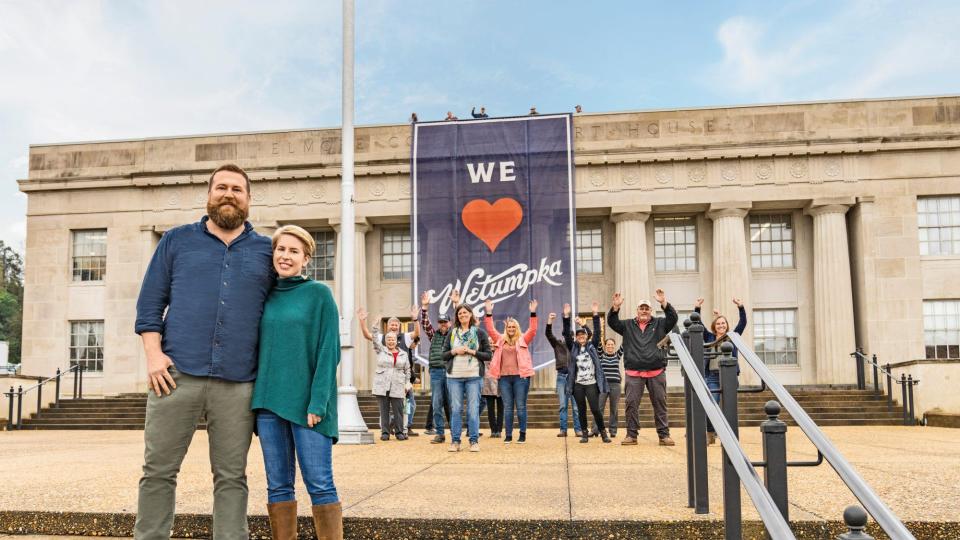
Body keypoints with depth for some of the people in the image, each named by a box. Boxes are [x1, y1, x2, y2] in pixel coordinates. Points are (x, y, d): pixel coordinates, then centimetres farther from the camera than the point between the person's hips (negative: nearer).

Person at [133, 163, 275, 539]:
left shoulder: (265, 251, 13)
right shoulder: (177, 240, 12)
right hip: (176, 374, 0)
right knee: (159, 470, 4)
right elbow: (150, 302, 9)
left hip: (238, 382, 0)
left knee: (231, 477, 5)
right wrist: (154, 353, -4)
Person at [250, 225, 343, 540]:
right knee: (278, 486, 8)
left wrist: (318, 402, -14)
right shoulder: (265, 297, 12)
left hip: (306, 402, -4)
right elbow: (258, 348, 15)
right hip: (269, 402, 5)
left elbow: (328, 350, -6)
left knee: (319, 484, -5)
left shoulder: (319, 294, -1)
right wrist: (257, 397, 7)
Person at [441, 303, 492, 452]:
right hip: (454, 376, 2)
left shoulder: (480, 333, 4)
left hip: (474, 376, -2)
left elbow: (488, 355, 1)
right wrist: (455, 351, -8)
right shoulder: (452, 333, 11)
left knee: (473, 410, -2)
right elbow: (444, 355, 11)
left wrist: (472, 351, -10)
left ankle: (474, 441, 5)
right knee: (455, 409, 2)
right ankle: (455, 441, 8)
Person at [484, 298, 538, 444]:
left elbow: (533, 330, -5)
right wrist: (488, 313, -3)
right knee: (507, 407, 6)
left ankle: (522, 434, 9)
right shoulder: (501, 340, 12)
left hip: (520, 376, -2)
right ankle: (508, 435, 10)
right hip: (504, 377, 2)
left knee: (521, 406, 1)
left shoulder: (523, 340, 6)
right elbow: (490, 329, 6)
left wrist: (533, 313, -14)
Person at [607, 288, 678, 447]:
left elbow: (673, 318, -5)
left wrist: (664, 303, -18)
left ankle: (664, 435, 10)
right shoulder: (628, 325, 12)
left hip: (656, 372, 0)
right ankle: (631, 435, 7)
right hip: (633, 373, 0)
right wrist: (616, 307, -13)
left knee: (660, 404, 4)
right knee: (631, 404, 0)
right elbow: (612, 322, 3)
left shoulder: (659, 324, 10)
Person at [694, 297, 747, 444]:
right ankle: (710, 435, 9)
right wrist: (697, 308, -6)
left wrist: (741, 308, -11)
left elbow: (743, 323, 2)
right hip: (712, 376, 0)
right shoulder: (709, 337, 11)